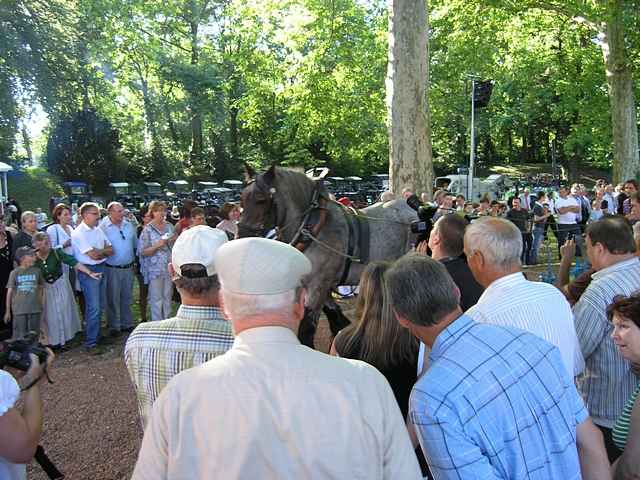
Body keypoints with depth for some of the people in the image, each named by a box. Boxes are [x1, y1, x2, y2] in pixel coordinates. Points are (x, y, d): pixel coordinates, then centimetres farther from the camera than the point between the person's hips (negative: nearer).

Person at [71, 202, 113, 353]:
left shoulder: (98, 229, 10)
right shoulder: (78, 233, -13)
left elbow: (111, 250, 7)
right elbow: (93, 255, -18)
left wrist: (98, 252, -10)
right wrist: (104, 250, 0)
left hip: (101, 269, 7)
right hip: (88, 271, -7)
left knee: (98, 307, 15)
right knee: (94, 308, -7)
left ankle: (97, 336, 28)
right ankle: (90, 343, 1)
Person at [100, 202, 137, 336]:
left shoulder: (129, 225, 5)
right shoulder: (103, 227, -11)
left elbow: (136, 244, 14)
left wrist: (135, 261, 12)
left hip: (128, 268, 5)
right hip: (112, 269, -5)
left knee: (127, 298, 15)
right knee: (113, 299, 5)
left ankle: (127, 324, 27)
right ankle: (114, 326, 18)